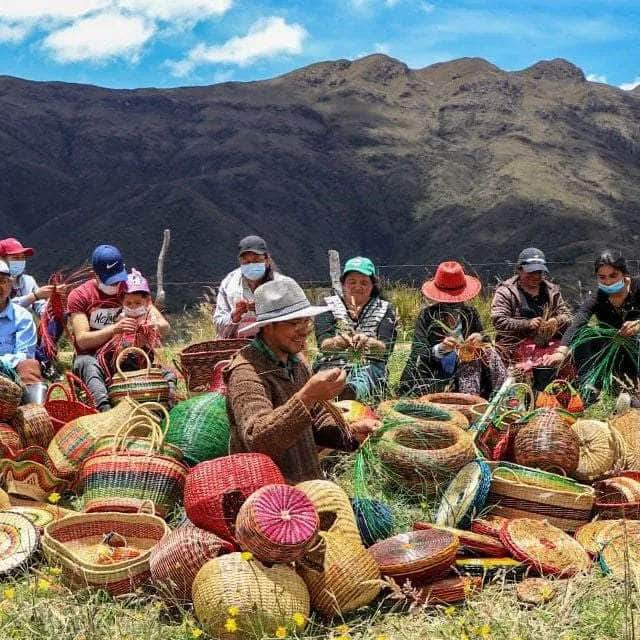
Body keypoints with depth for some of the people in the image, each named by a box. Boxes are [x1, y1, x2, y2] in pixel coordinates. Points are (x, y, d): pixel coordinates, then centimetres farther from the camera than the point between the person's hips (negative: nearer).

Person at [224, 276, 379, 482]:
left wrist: (350, 433, -4)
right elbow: (257, 441, -28)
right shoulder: (246, 373, -16)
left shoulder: (297, 364, 12)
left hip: (309, 485, 8)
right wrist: (307, 397, -38)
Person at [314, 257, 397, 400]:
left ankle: (352, 390, -70)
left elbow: (386, 348, -1)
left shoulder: (385, 309, 16)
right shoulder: (328, 305, 15)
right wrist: (336, 342, -27)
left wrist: (368, 342, -26)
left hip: (370, 366, -2)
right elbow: (322, 344, -1)